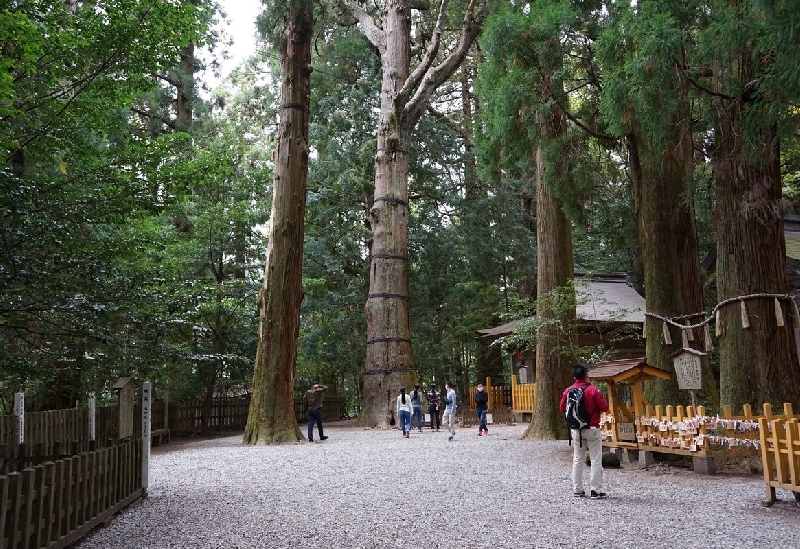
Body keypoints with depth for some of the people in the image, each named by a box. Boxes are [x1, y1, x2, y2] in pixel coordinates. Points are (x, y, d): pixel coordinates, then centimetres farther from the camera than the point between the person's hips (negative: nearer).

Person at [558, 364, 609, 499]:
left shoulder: (568, 391, -2)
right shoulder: (593, 390, -14)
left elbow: (562, 408, 7)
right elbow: (605, 408, -11)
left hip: (576, 430, 4)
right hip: (592, 429, -4)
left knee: (577, 460, 13)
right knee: (596, 461, 3)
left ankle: (577, 489, 15)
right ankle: (595, 490, 1)